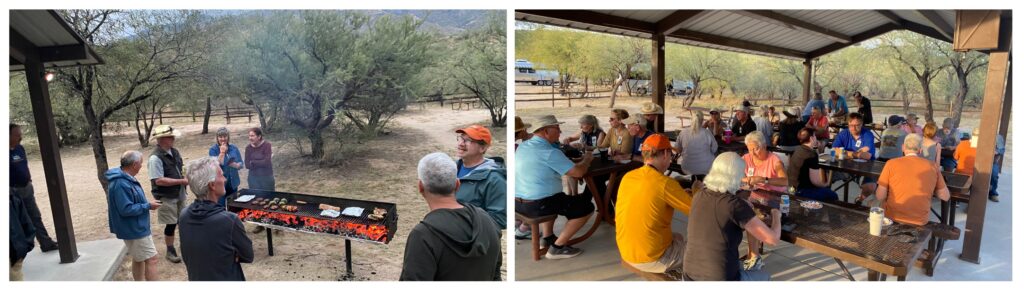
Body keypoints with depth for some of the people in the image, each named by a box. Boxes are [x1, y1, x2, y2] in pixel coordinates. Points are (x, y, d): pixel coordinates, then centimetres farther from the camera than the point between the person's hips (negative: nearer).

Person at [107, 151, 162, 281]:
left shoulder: (125, 179, 7)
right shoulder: (121, 184, -26)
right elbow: (126, 209, -28)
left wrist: (146, 205, 8)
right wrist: (148, 206, -19)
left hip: (136, 227, 11)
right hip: (134, 229, -11)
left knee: (139, 259, 20)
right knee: (151, 259, -5)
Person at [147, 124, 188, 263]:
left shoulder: (174, 152, 2)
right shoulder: (155, 157, -22)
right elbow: (159, 180, -25)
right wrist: (182, 181, -22)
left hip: (180, 194, 7)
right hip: (166, 197, -7)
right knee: (171, 224, 5)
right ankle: (170, 251, 23)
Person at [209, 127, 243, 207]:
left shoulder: (234, 148, 6)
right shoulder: (213, 149, -5)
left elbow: (241, 163, 6)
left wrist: (236, 165, -15)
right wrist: (222, 152, -20)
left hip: (233, 182, 4)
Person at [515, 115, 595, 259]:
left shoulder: (523, 146, 9)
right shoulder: (550, 152, -18)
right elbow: (578, 172, -17)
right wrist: (587, 160, 5)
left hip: (517, 202, 9)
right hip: (537, 205, -9)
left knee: (554, 198, 37)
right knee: (587, 207, 4)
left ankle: (548, 238, 31)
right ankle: (557, 247, 6)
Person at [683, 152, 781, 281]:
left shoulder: (699, 196, 0)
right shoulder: (736, 205, -17)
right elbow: (773, 238, -11)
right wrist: (776, 216, 8)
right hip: (721, 280, -5)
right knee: (764, 277, 29)